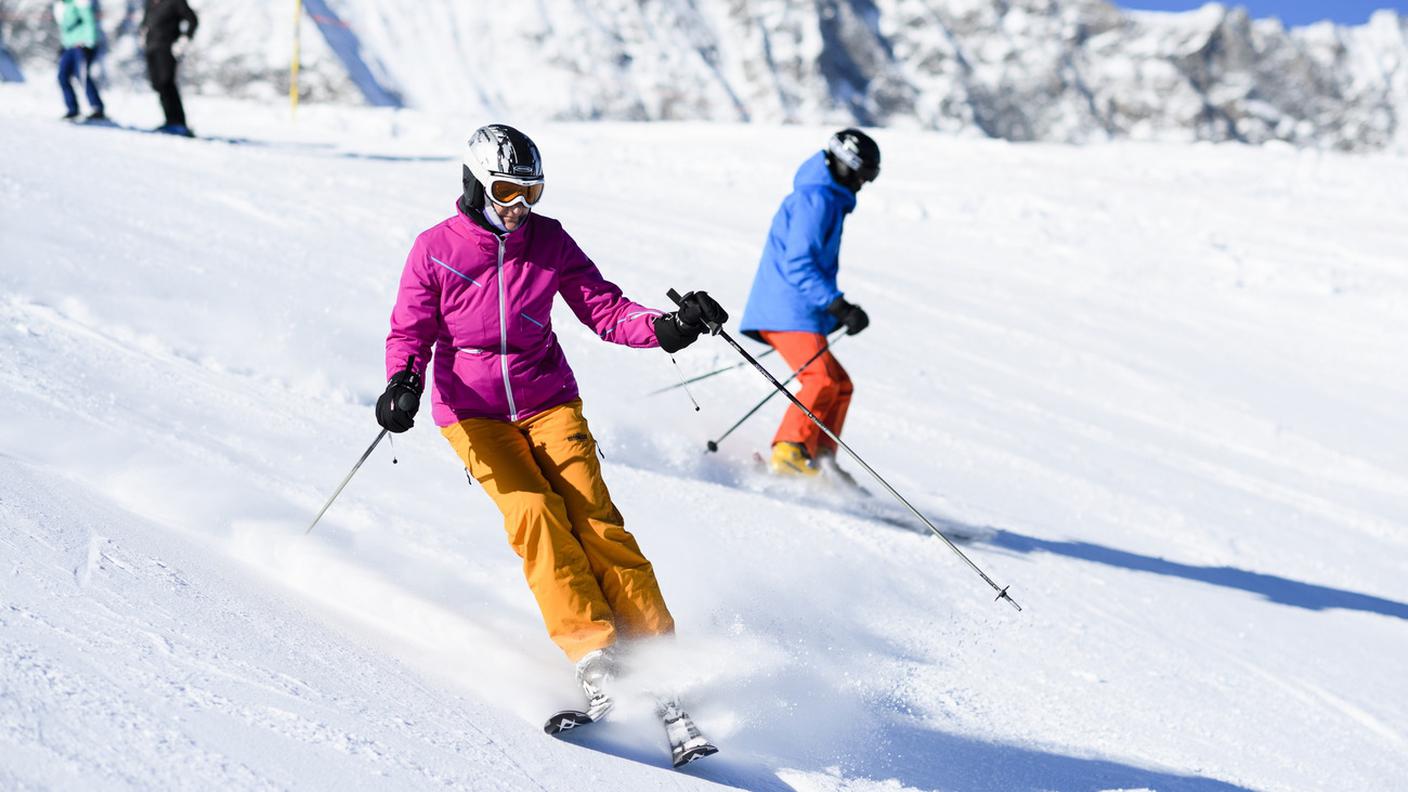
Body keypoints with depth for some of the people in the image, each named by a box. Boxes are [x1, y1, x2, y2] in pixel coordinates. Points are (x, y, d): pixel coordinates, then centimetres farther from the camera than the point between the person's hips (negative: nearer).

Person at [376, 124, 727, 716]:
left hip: (548, 401, 2)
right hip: (472, 411, -2)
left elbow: (603, 308, -1)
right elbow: (411, 331, -1)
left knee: (593, 518, -14)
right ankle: (592, 654, -27)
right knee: (535, 512, -23)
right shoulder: (435, 250, -4)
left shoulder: (549, 240, 1)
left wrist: (668, 327, -18)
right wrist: (404, 383, -21)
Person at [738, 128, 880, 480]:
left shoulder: (826, 200, 24)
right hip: (789, 312, -11)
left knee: (839, 384, 11)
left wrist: (842, 310, 22)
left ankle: (820, 458, 6)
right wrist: (840, 307, -24)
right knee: (822, 380, -24)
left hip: (798, 312, 11)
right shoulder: (816, 199, -9)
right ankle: (791, 450, -32)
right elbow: (798, 264, -20)